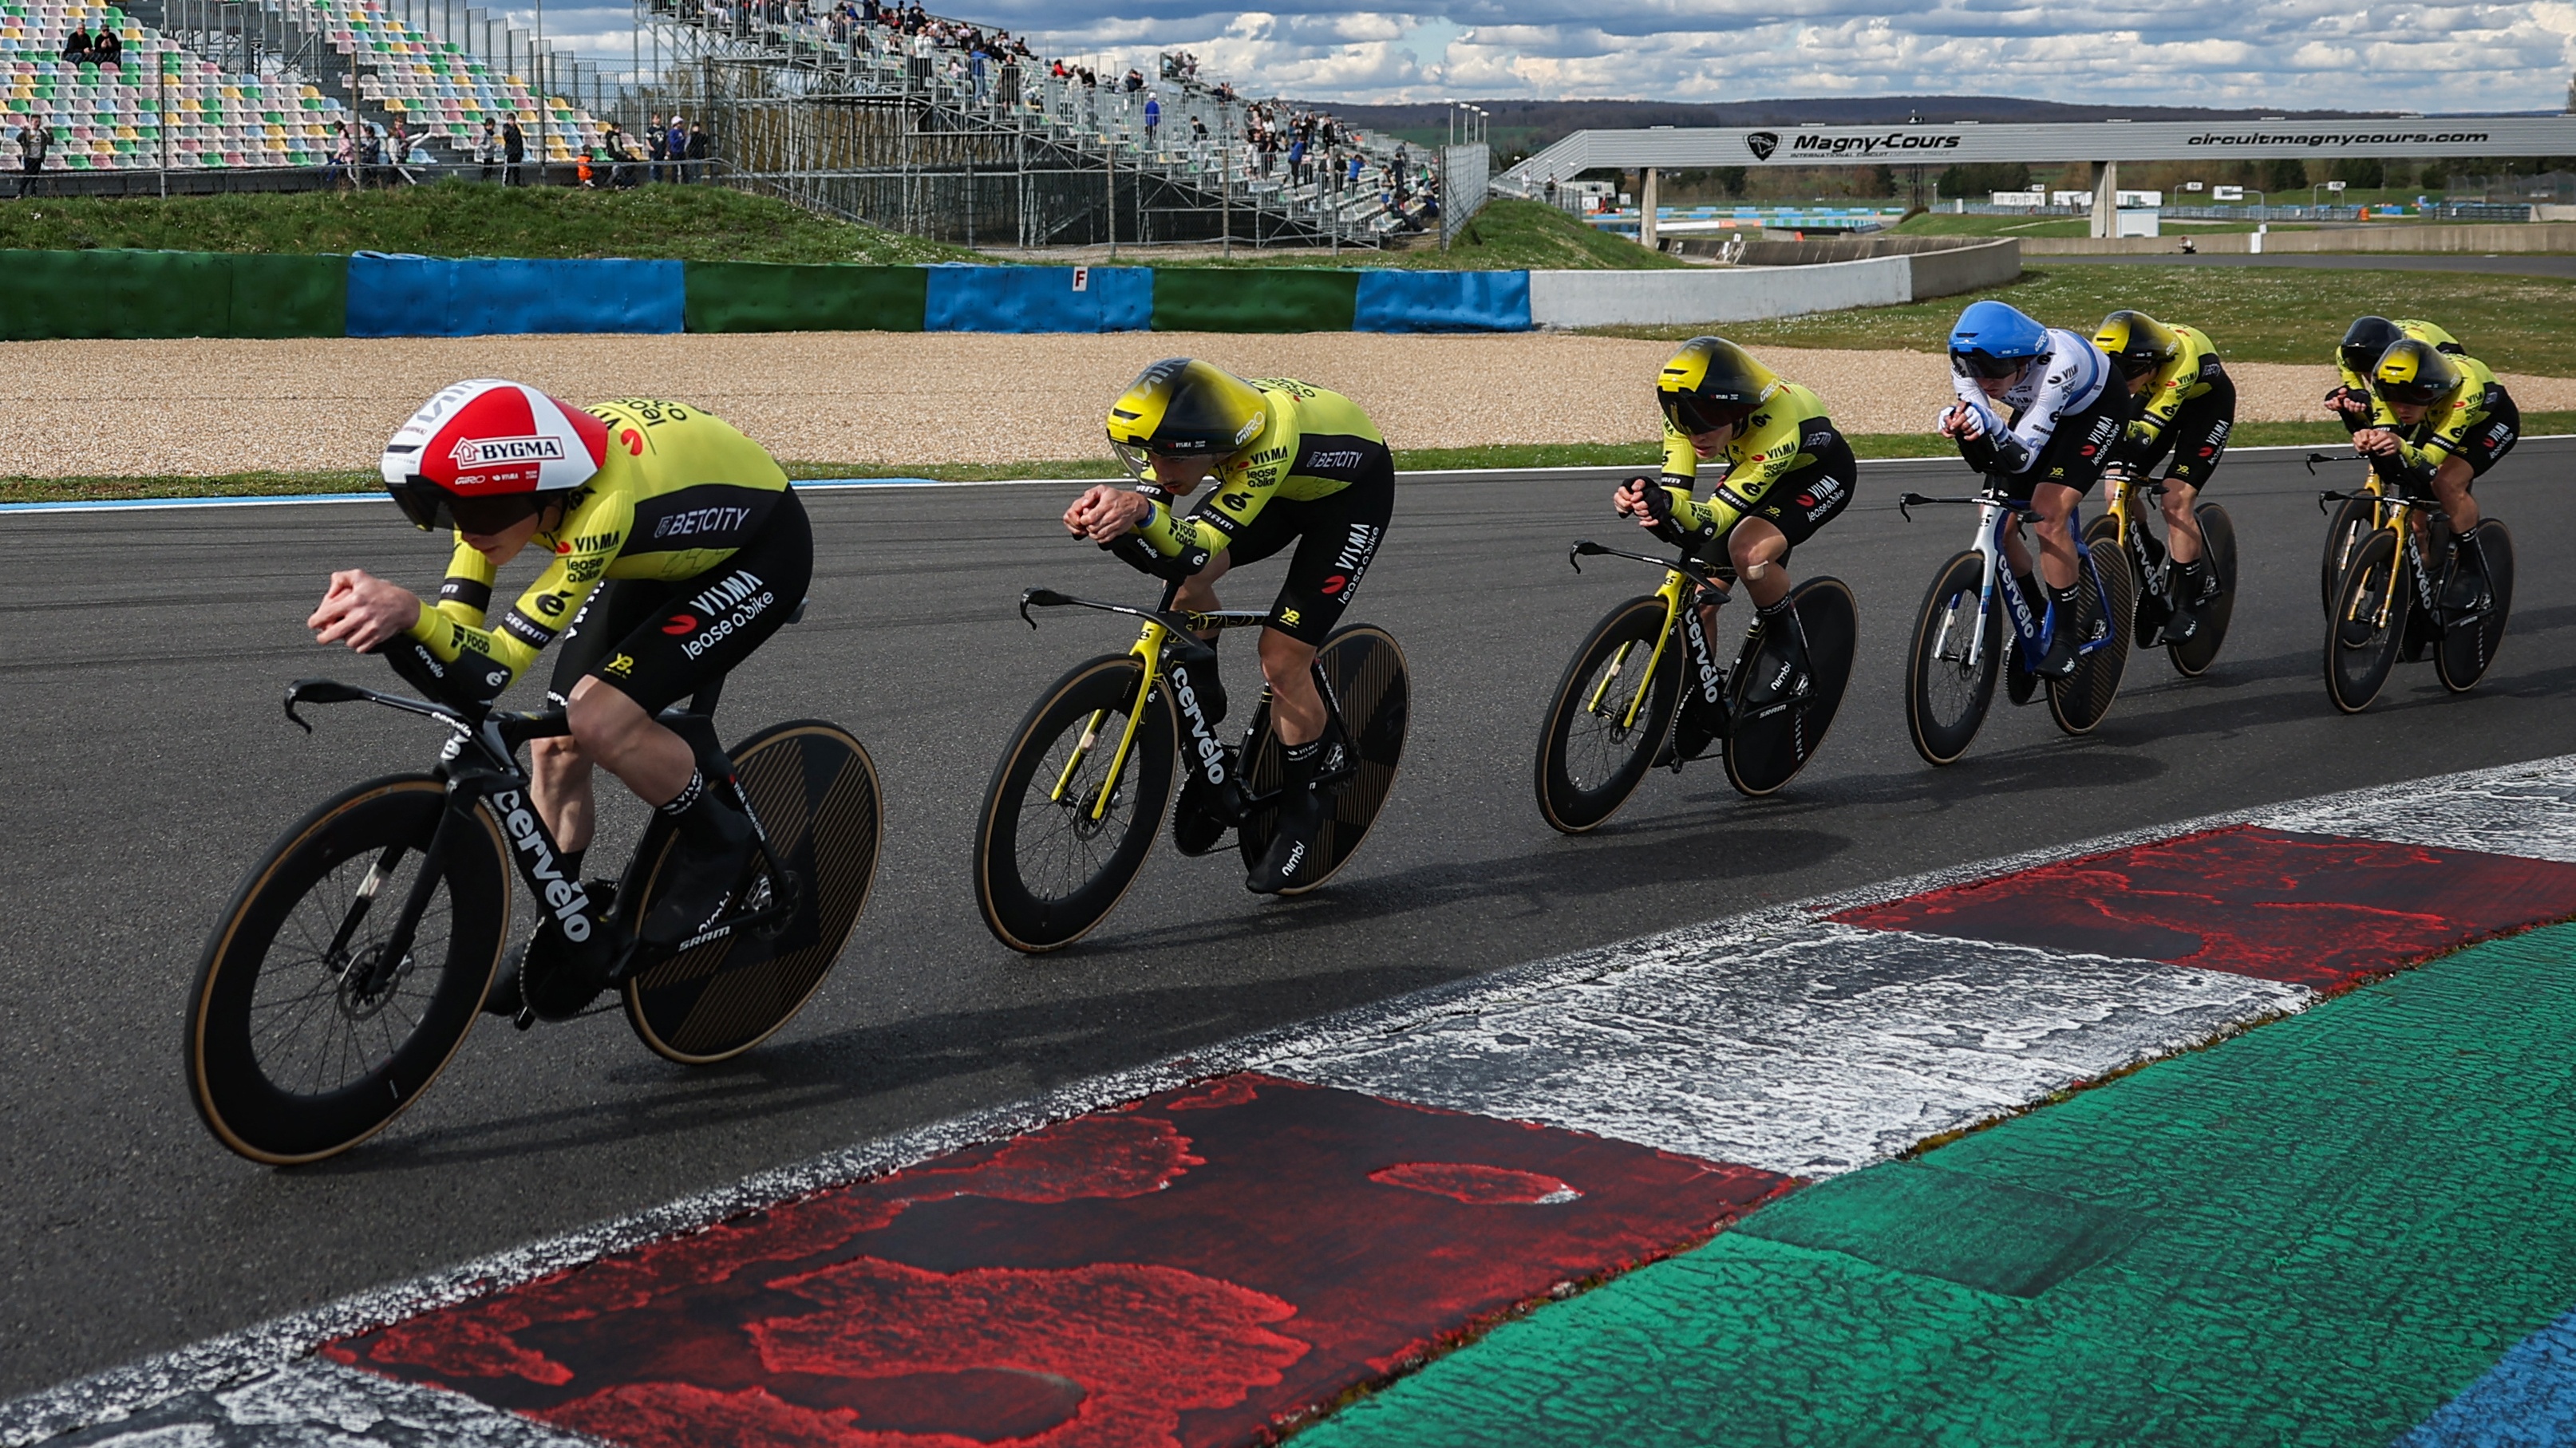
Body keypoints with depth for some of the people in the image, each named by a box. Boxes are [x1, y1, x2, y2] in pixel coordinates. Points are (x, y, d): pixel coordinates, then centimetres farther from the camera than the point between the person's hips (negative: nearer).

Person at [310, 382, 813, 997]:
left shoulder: (602, 505, -41)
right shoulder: (498, 480, -20)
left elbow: (489, 672, -41)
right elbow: (455, 639, -21)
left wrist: (411, 613, -57)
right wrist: (386, 619, -41)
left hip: (759, 549, -7)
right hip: (666, 548, 8)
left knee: (599, 721, -25)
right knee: (556, 747, -2)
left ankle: (718, 842, 1)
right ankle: (566, 945, 17)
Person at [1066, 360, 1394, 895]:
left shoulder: (1268, 437, -44)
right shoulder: (1183, 428, -25)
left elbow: (1196, 550, -47)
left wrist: (1141, 511, -66)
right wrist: (1105, 512, -48)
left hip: (1352, 490, -7)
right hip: (1286, 488, 7)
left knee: (1282, 660, -14)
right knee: (1186, 581, -15)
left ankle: (1302, 815, 7)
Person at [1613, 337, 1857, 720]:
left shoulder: (1776, 428, -42)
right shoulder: (1689, 412, -27)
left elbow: (1714, 519, -43)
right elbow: (1675, 495, -28)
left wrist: (1669, 509, -64)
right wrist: (1647, 501, -51)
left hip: (1818, 471, -6)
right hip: (1747, 467, 6)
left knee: (1749, 551, -35)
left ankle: (1787, 641, -8)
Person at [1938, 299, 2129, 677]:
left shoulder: (2057, 362, -41)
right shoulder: (1968, 363, -26)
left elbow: (2023, 457, -39)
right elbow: (1987, 461, -24)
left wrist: (1989, 426, -58)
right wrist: (1959, 425, -44)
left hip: (2097, 407, -6)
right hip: (2037, 409, 6)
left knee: (2048, 516, -24)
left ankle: (2066, 636, -12)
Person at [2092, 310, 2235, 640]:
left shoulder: (2180, 361, -42)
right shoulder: (2109, 358, -29)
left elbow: (2146, 432, -46)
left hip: (2207, 403, -5)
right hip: (2154, 398, 5)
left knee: (2175, 502, -19)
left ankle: (2189, 603, -4)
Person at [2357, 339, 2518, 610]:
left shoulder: (2463, 393, -42)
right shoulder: (2395, 388, -29)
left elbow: (2429, 462, -45)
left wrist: (2402, 449, -67)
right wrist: (2368, 441, -57)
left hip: (2492, 420, -5)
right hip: (2436, 421, 5)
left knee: (2447, 483, -28)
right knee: (2414, 491, -10)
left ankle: (2472, 572, -13)